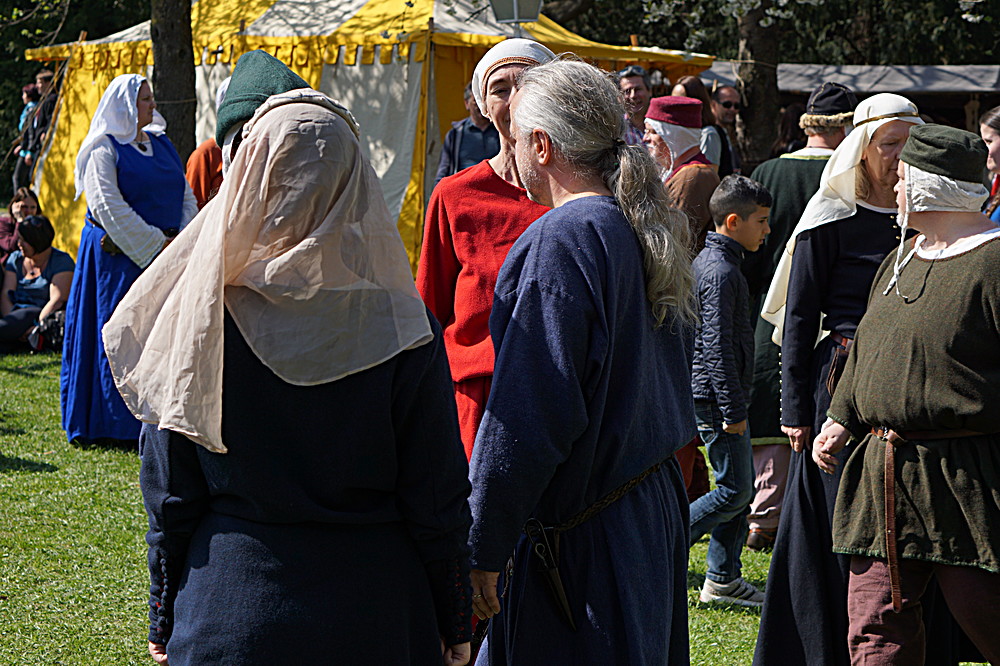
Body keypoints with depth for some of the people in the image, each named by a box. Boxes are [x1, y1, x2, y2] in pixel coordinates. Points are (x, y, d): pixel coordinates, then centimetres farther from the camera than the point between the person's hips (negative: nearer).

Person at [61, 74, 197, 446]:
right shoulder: (104, 149, -5)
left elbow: (186, 197, 14)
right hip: (119, 258, -6)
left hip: (165, 252, 6)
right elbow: (109, 207, -14)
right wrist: (156, 245, -16)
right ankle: (117, 425, 3)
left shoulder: (162, 145, 15)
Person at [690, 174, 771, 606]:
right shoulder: (721, 272, -18)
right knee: (735, 490, -5)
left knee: (740, 486, 13)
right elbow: (718, 347, -21)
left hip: (705, 391, 10)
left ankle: (723, 579, 16)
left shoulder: (705, 261, 14)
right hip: (716, 396, -10)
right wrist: (733, 410, -20)